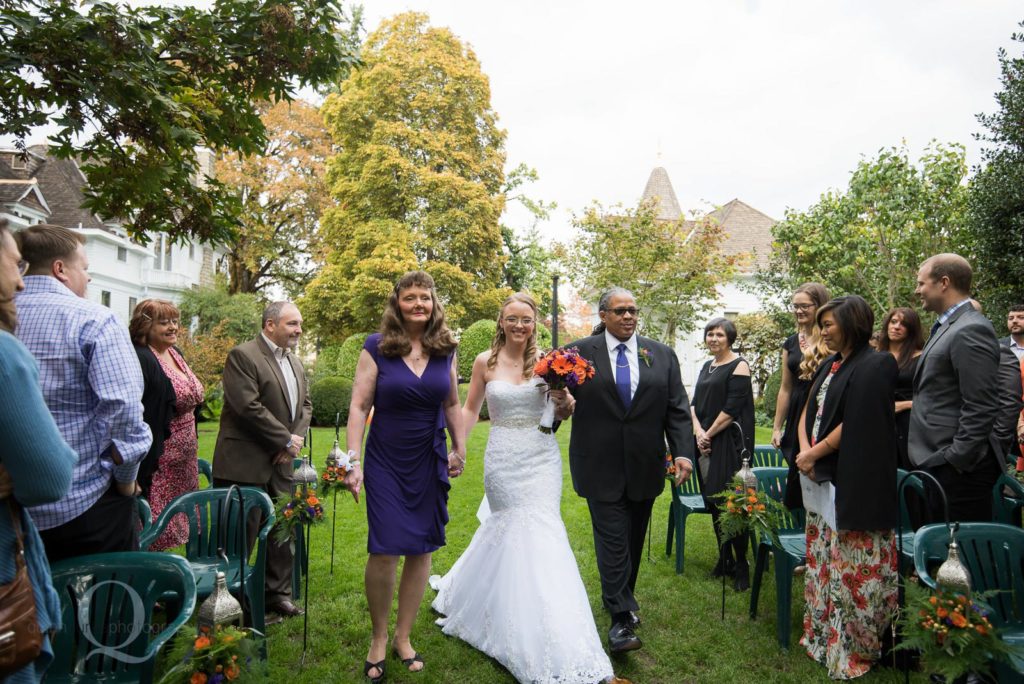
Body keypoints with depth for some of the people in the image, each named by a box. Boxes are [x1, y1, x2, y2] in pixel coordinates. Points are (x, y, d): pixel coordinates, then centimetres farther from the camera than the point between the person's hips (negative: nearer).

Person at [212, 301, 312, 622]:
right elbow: (248, 407, -21)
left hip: (281, 463, 8)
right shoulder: (243, 356, -13)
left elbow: (305, 404, 15)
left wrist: (296, 438, -4)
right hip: (246, 464, -8)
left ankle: (278, 594, 29)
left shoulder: (294, 361, 14)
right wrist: (286, 440, -15)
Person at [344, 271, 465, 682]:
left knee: (421, 550, 8)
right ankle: (379, 638, 21)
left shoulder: (445, 349, 3)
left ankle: (404, 637, 27)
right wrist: (353, 460, -13)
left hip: (430, 463, 3)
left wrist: (460, 450, 11)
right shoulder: (377, 347, -6)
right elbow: (359, 406, -7)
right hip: (386, 463, -3)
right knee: (385, 551, -4)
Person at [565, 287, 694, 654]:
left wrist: (683, 452, -8)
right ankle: (621, 617, 6)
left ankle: (623, 597, 37)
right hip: (601, 466, -3)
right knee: (612, 539, -2)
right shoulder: (579, 352, -3)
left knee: (634, 539, 16)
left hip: (644, 466, 3)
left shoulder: (662, 355, 5)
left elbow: (677, 409, 2)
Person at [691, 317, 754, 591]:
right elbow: (695, 403, 10)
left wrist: (709, 434, -11)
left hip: (730, 442, -7)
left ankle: (741, 565, 8)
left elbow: (732, 408, -14)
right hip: (705, 442, 7)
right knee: (714, 502, 12)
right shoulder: (707, 367, 15)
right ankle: (724, 559, 24)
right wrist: (698, 431, -6)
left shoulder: (738, 366, -6)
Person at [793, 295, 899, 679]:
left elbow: (856, 425, -16)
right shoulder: (829, 366, 13)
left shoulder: (874, 367, -11)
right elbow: (808, 412, 14)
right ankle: (823, 634, 28)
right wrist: (805, 452, -3)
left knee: (851, 566, 0)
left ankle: (854, 646, 14)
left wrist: (814, 454, -8)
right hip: (821, 479, 8)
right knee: (822, 560, 15)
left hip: (853, 483, -8)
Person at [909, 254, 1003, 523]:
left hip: (958, 468, -9)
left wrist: (955, 460, -18)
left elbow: (981, 408, -20)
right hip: (939, 461, 9)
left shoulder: (971, 331, -15)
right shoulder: (947, 328, 15)